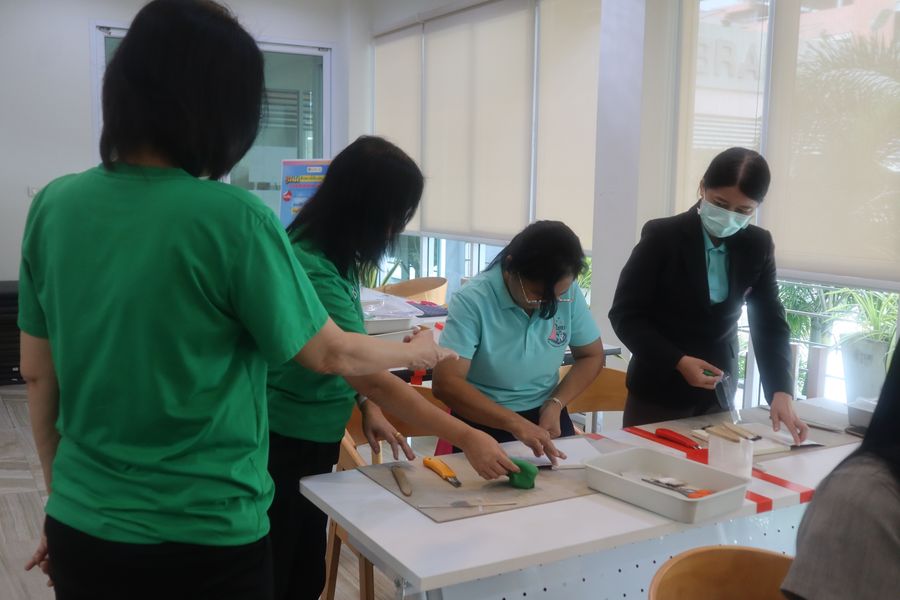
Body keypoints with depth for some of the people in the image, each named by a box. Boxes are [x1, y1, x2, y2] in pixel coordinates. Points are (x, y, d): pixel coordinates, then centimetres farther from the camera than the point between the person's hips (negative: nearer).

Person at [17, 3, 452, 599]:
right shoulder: (232, 218, -20)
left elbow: (37, 374, 4)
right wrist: (419, 352, 9)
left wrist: (64, 494, 17)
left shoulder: (54, 207, -4)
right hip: (204, 540, -5)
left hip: (82, 529, 5)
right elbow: (331, 355, -9)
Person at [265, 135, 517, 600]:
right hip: (282, 447, -8)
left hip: (315, 442, 8)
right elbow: (373, 378, -29)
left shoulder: (333, 256, 1)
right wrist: (467, 438, -26)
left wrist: (368, 408, -1)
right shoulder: (311, 270, -27)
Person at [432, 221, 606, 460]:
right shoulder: (472, 300, -20)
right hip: (485, 422, -3)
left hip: (546, 415, 3)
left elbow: (592, 356, 7)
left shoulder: (568, 293, -7)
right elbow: (446, 383, -26)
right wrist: (514, 423, -35)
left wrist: (556, 404, -9)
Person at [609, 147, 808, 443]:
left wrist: (781, 391, -18)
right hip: (658, 392, -4)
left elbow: (770, 323, -3)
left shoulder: (758, 246, -2)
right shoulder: (662, 236, -15)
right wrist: (678, 361, -24)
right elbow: (624, 314, -13)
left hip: (718, 395, 4)